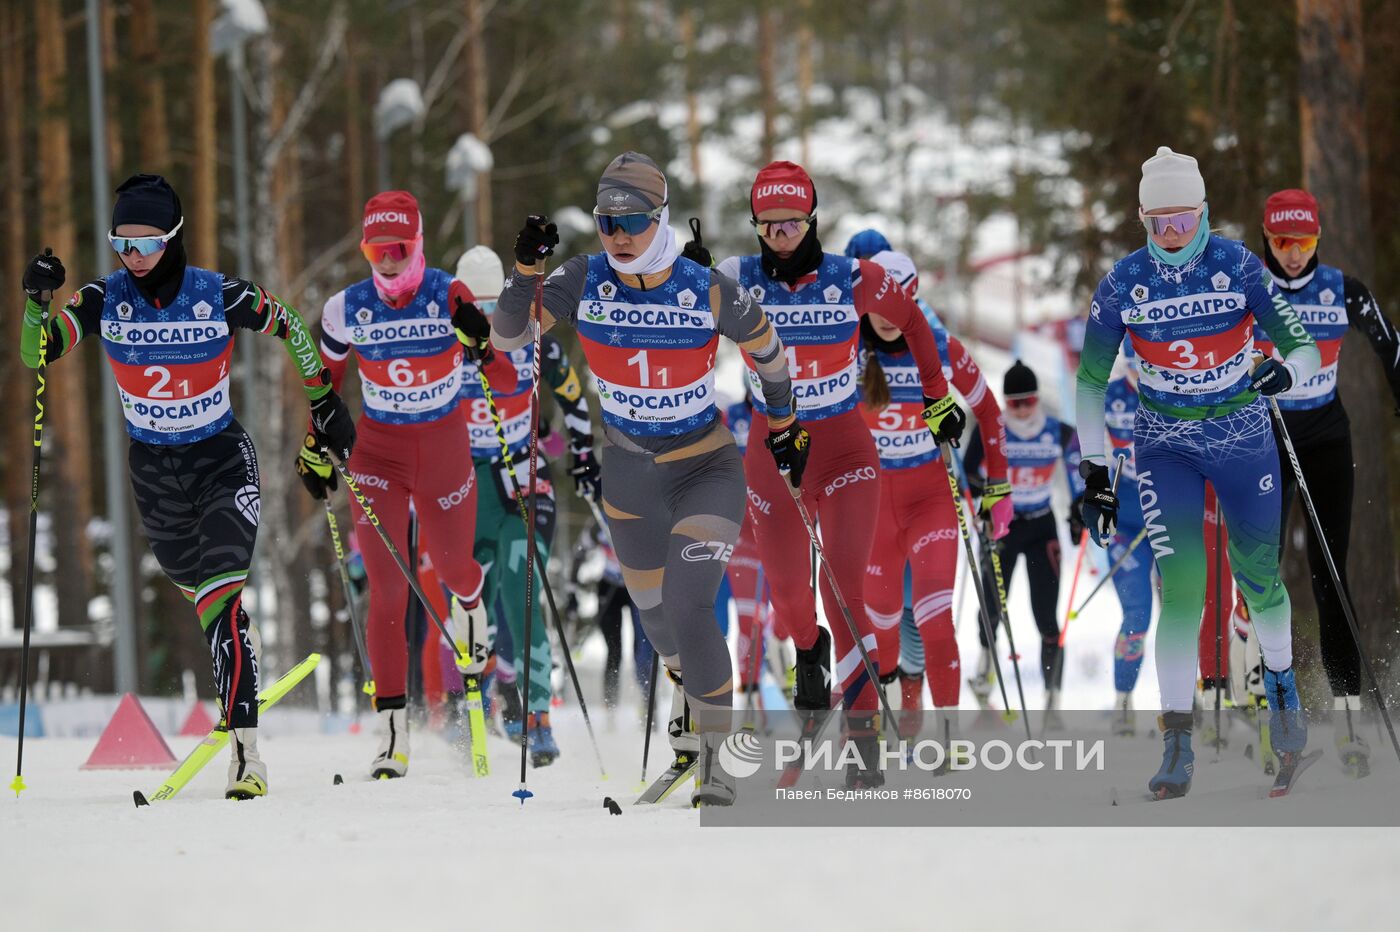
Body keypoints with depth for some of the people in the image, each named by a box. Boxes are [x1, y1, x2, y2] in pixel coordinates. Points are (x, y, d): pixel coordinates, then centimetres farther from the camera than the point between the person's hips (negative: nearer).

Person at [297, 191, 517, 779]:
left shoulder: (451, 298, -14)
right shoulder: (346, 310, -9)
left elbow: (507, 383, -15)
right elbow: (324, 379, 10)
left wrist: (478, 341, -34)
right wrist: (315, 452, 8)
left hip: (445, 448, 0)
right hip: (377, 452, 0)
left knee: (451, 568, 17)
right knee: (386, 588, -10)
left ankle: (470, 602, 59)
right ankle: (392, 730, -9)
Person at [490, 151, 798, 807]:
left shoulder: (709, 290, -20)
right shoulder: (585, 280, -14)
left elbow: (765, 348, -1)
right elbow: (507, 338, -15)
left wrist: (782, 424, 13)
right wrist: (526, 270, -31)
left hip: (709, 471, -4)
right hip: (629, 476, 4)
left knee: (689, 611, -19)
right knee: (653, 610, 20)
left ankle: (715, 765, -6)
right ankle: (690, 692, 53)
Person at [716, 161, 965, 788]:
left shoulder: (853, 279, -9)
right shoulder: (736, 280, -7)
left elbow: (910, 320, 8)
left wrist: (937, 397, 14)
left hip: (845, 450, -2)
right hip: (771, 451, 2)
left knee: (844, 589, -15)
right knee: (788, 595, 5)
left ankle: (863, 736, -12)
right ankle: (808, 650, 42)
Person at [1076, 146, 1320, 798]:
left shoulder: (1238, 267, -11)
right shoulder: (1125, 282, -8)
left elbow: (1303, 347, -10)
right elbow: (1090, 380, -1)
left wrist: (1285, 369, -34)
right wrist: (1093, 469, -6)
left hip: (1243, 439, 0)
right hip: (1165, 446, 0)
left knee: (1259, 578, 8)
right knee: (1180, 587, -13)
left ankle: (1281, 685, 39)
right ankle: (1177, 745, -11)